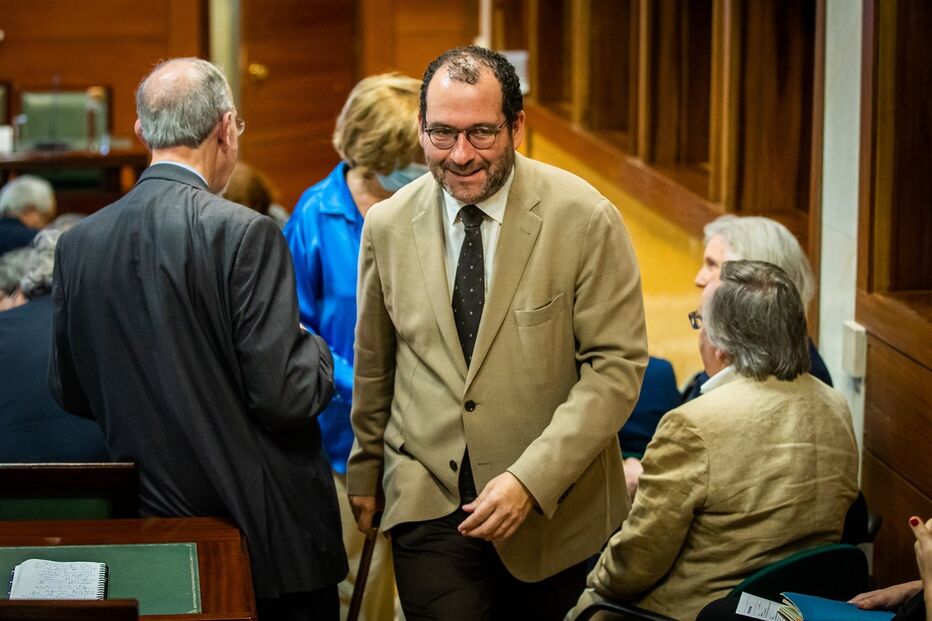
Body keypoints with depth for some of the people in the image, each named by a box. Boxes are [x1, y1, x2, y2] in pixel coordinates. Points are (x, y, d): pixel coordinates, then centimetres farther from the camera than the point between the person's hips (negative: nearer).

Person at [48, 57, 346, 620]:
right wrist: (315, 349, 2)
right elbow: (285, 397, -19)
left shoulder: (79, 243, 0)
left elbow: (70, 392, 8)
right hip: (266, 533, -5)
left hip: (150, 527, 5)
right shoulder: (246, 234, -17)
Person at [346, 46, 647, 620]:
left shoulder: (585, 220, -12)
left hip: (555, 502, -1)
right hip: (428, 502, 1)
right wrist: (365, 473, 21)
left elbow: (617, 364, -13)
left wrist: (532, 479, -21)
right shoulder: (388, 226, -1)